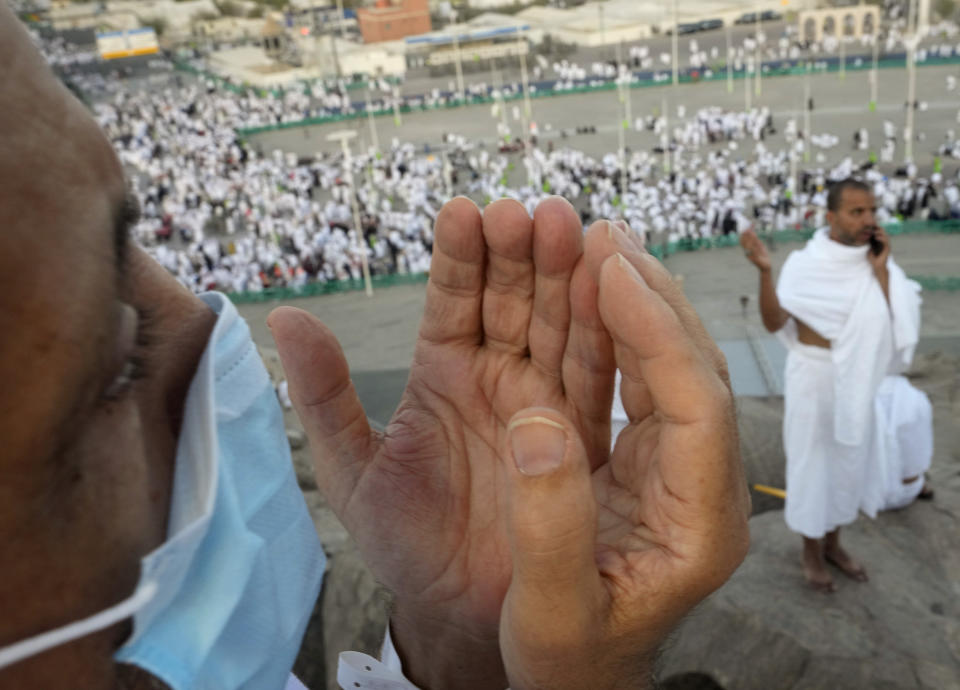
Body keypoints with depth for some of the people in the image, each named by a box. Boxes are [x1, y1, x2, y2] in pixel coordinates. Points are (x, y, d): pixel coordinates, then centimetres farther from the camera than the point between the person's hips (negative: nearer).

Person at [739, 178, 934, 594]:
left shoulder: (877, 263, -3)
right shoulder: (805, 263, -14)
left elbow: (902, 323, -10)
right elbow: (774, 323, -22)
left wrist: (881, 272, -17)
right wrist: (764, 271, -36)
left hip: (861, 380, 5)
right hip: (814, 379, -4)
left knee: (849, 461, 17)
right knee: (813, 463, 9)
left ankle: (833, 544, 39)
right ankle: (811, 553, 29)